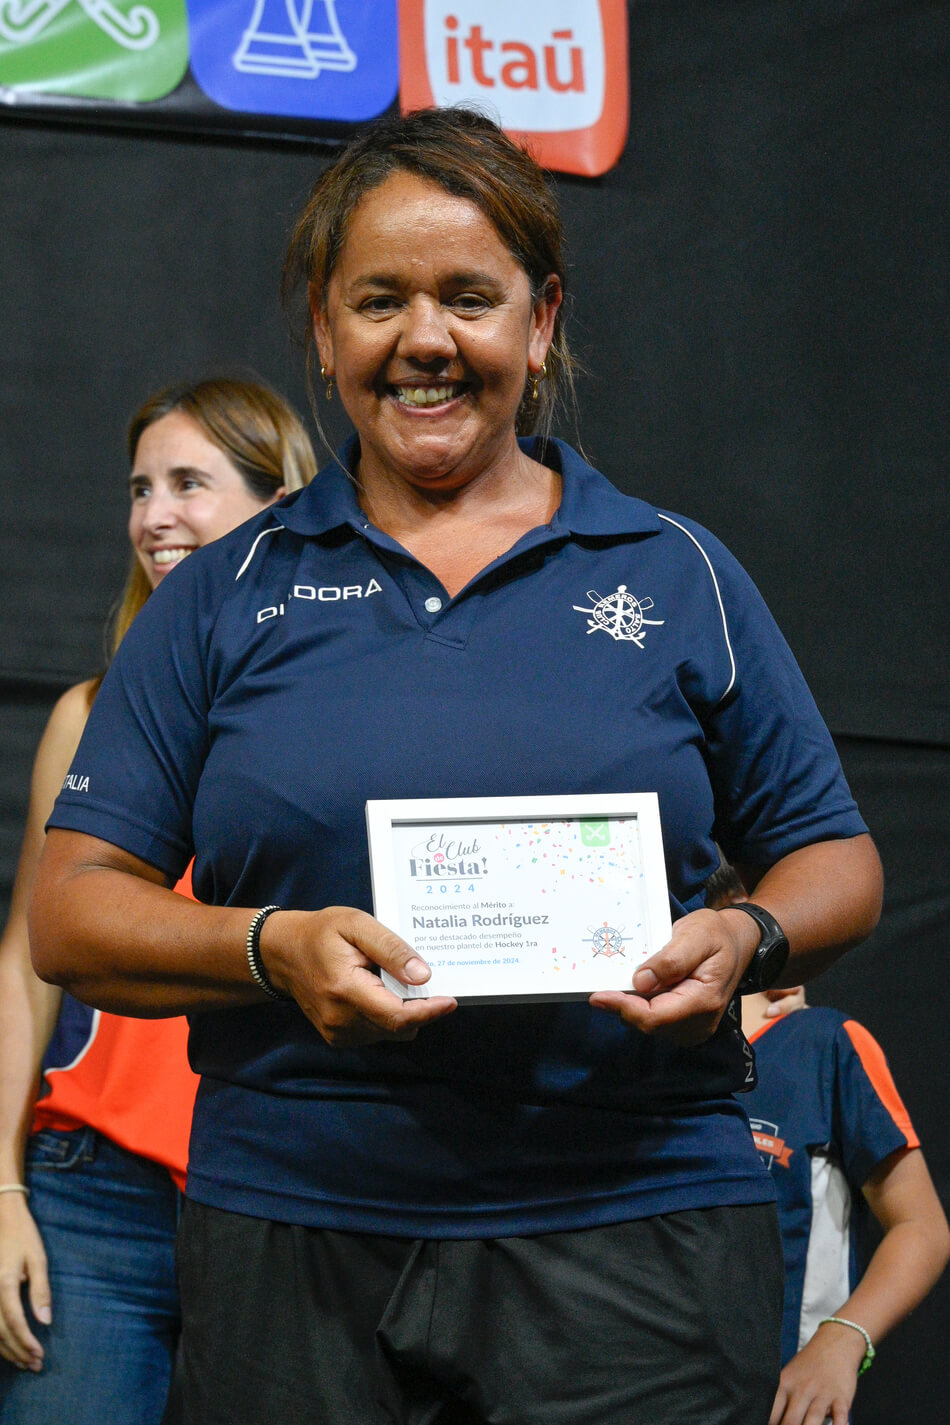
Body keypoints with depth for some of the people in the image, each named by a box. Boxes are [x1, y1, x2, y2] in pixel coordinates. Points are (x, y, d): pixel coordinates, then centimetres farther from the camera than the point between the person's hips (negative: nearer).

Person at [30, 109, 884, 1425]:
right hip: (292, 1229, 1)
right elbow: (73, 913, 5)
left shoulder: (680, 577, 10)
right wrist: (276, 950, -14)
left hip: (634, 1230, 0)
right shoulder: (228, 596, 9)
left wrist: (743, 944, -10)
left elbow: (836, 865, 13)